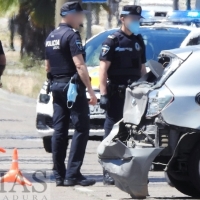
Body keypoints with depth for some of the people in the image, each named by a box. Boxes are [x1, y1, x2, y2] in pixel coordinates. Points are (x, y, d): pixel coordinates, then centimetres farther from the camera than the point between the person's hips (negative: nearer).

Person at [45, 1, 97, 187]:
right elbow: (79, 65, -20)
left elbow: (47, 67, 21)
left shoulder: (51, 37, 14)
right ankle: (73, 175, -13)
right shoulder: (72, 35, -13)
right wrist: (91, 90, -19)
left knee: (59, 131, 8)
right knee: (81, 129, -6)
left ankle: (59, 175, 8)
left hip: (57, 87, 9)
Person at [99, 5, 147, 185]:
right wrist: (103, 94, -16)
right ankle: (108, 172, -5)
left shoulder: (139, 41, 14)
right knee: (112, 130, -5)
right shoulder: (113, 41, -5)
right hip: (116, 94, -6)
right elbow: (103, 68, -9)